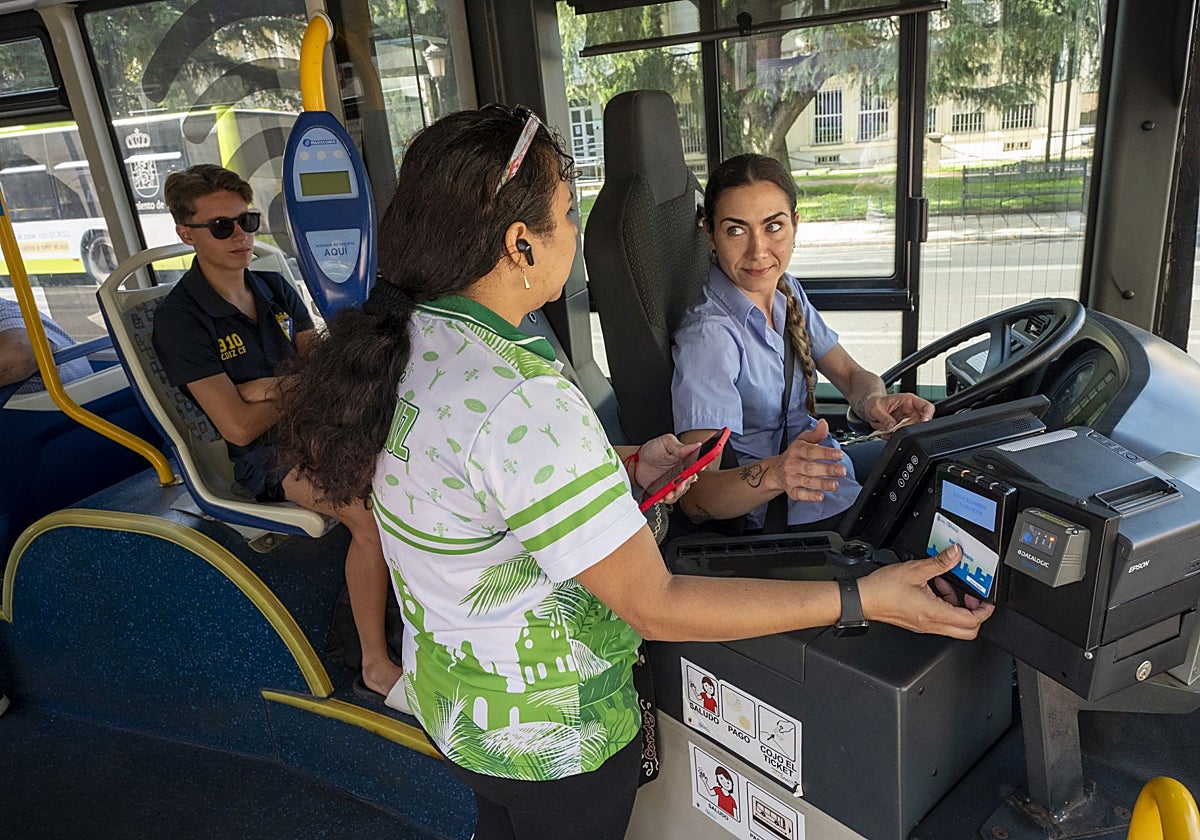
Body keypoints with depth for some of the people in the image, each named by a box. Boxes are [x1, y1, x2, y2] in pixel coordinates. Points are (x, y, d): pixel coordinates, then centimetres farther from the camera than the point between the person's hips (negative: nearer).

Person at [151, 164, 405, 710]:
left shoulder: (276, 290, 15)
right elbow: (239, 425, -13)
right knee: (374, 516, -33)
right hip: (269, 458, -6)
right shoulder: (179, 318, -5)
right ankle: (376, 670, -17)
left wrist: (275, 387, -11)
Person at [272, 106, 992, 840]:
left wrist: (626, 468, 0)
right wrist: (863, 600, -27)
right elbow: (656, 607, -32)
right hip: (549, 741, -7)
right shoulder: (519, 401, -37)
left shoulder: (405, 342, -8)